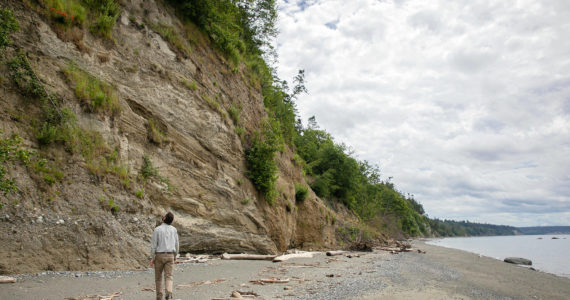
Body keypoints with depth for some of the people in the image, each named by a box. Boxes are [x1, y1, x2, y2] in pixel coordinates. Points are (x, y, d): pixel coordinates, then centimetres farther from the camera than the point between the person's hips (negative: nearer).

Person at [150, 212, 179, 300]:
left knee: (158, 276, 15)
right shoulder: (174, 229, 3)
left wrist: (152, 258, -6)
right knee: (168, 277, 0)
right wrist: (175, 256, 19)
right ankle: (169, 293, -23)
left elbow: (154, 244, -11)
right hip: (170, 256, 2)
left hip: (159, 255, -2)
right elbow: (176, 244, 7)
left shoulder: (157, 229, -9)